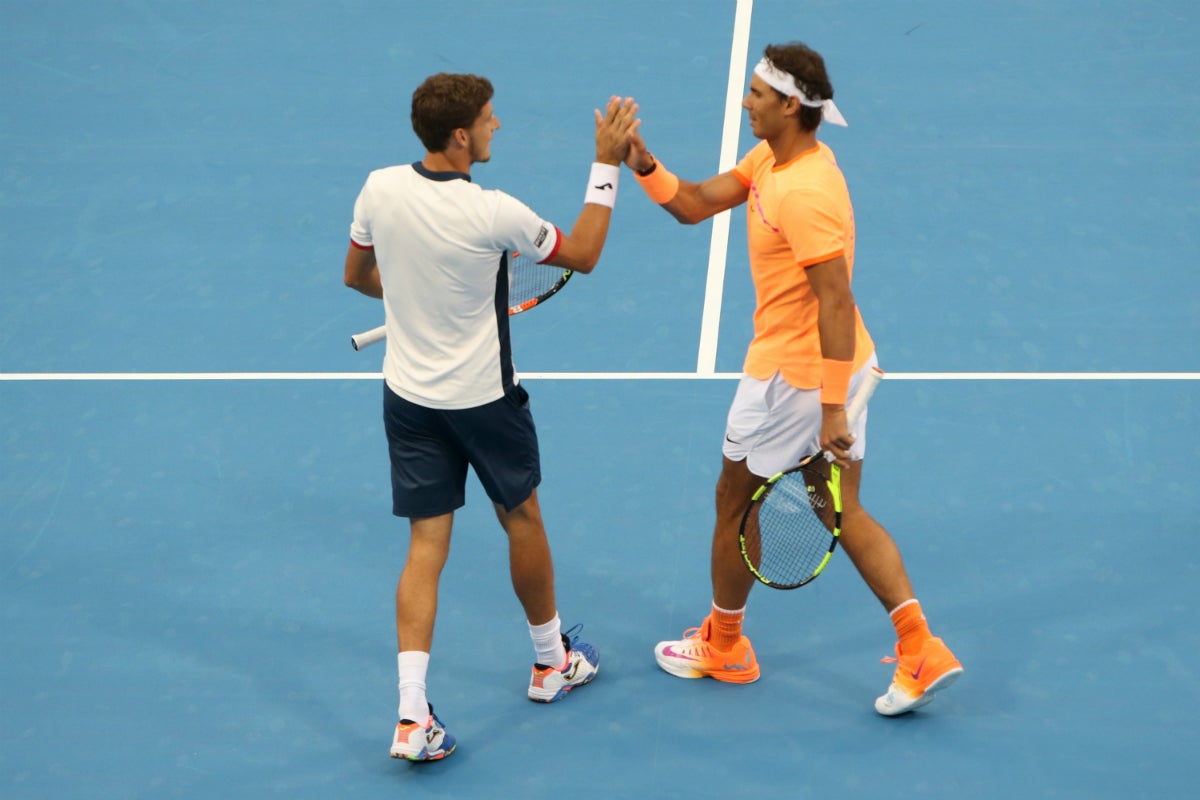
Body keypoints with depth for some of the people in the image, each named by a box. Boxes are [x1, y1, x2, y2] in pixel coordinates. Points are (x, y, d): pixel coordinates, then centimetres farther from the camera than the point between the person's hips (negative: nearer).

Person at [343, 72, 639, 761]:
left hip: (408, 394, 4)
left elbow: (358, 276, 7)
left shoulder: (380, 189, -9)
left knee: (427, 545, 6)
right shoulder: (493, 214, -24)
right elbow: (582, 255, -9)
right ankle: (552, 661, 39)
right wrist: (608, 166, -7)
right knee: (522, 519, 19)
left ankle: (412, 715, -3)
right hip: (482, 396, -4)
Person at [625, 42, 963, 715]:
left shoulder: (805, 193, -26)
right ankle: (922, 652, 8)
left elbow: (837, 301, -28)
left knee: (736, 503, 11)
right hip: (844, 365, 10)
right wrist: (644, 166, -11)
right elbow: (693, 206, 9)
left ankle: (724, 645, 30)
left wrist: (832, 410, -27)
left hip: (794, 376, -9)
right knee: (845, 511, 13)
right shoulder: (770, 160, 5)